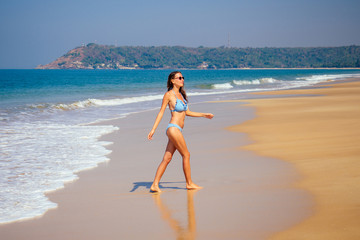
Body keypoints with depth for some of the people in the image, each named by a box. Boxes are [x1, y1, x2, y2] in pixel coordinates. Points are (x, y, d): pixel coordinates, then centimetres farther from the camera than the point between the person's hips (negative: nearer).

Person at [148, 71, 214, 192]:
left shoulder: (181, 94, 17)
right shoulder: (169, 94, -6)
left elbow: (187, 112, 26)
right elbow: (161, 112, -6)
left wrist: (204, 115, 32)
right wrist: (153, 129, -11)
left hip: (177, 130, 8)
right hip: (173, 128, -8)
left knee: (167, 159, 5)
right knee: (186, 155, 0)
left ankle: (155, 185, 5)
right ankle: (189, 183, 12)